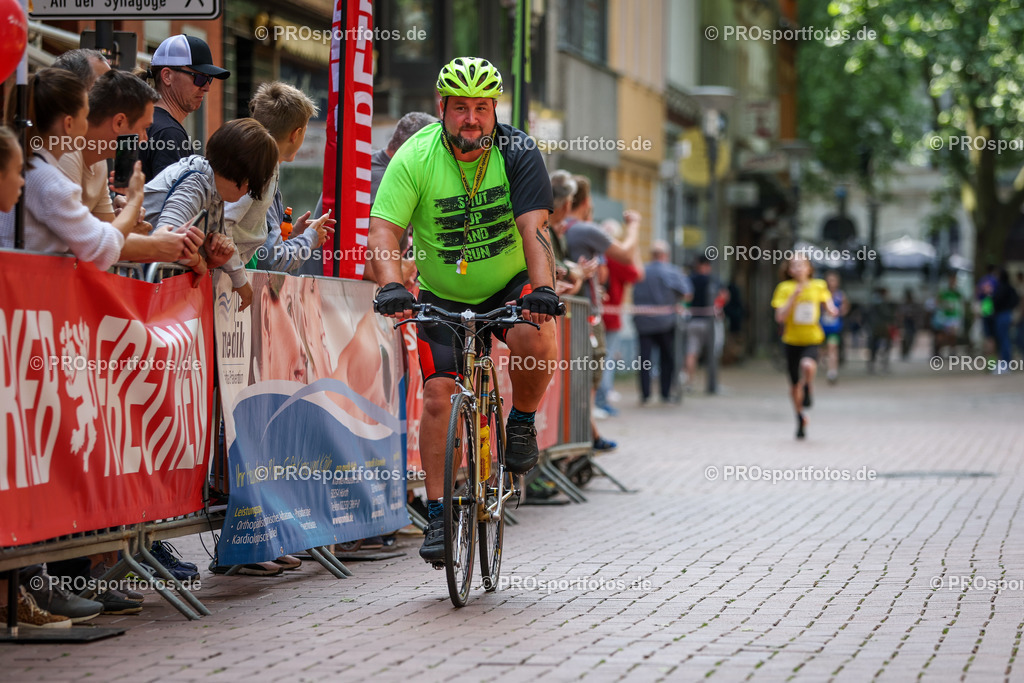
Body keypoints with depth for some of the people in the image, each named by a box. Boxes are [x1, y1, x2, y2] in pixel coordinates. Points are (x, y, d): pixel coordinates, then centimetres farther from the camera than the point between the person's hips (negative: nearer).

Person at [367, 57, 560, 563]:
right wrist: (391, 286, -43)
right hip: (443, 297, 1)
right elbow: (383, 231, -24)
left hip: (510, 285, 0)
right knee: (437, 396, -11)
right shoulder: (414, 158, -18)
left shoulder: (517, 153, -17)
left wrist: (542, 287, -44)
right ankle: (438, 516, -3)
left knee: (534, 337, -31)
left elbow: (534, 227, -26)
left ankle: (522, 423, -1)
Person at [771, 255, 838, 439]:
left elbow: (828, 305, 12)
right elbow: (780, 317, -12)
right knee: (795, 384, 10)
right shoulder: (785, 288, -4)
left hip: (812, 340, -1)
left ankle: (808, 389, -1)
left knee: (808, 365, -34)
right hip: (791, 340, 1)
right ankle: (800, 419, 33)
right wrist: (794, 296, -18)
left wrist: (832, 310, -11)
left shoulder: (819, 286, 0)